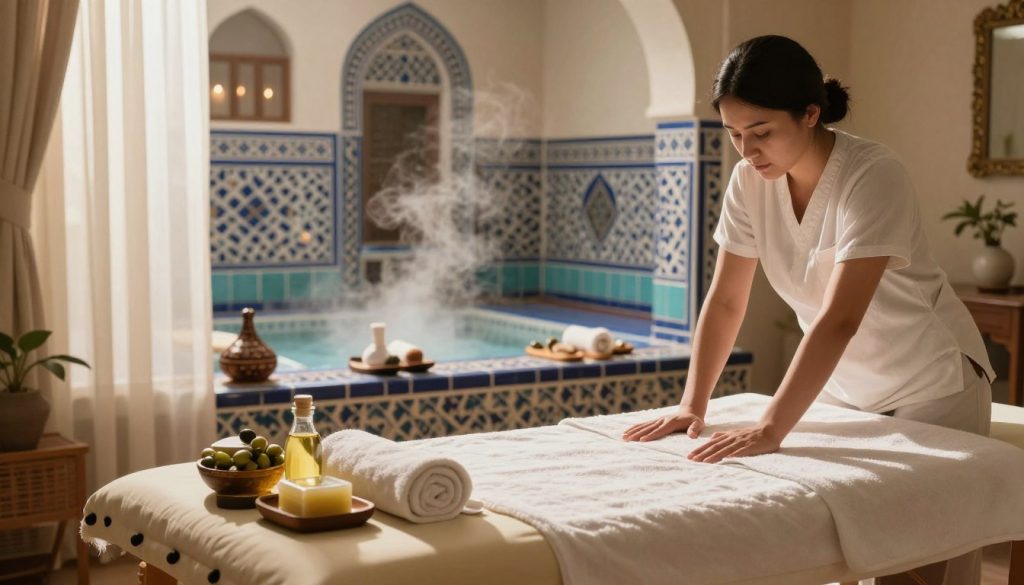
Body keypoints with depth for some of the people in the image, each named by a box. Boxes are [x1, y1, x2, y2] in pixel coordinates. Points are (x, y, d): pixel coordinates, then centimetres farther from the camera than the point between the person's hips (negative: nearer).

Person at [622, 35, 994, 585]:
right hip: (844, 386, 5)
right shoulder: (750, 180, -11)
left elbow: (839, 318, -36)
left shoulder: (872, 175, -28)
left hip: (931, 385, -5)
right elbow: (725, 300, -7)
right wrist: (692, 405, -16)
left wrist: (770, 429, -41)